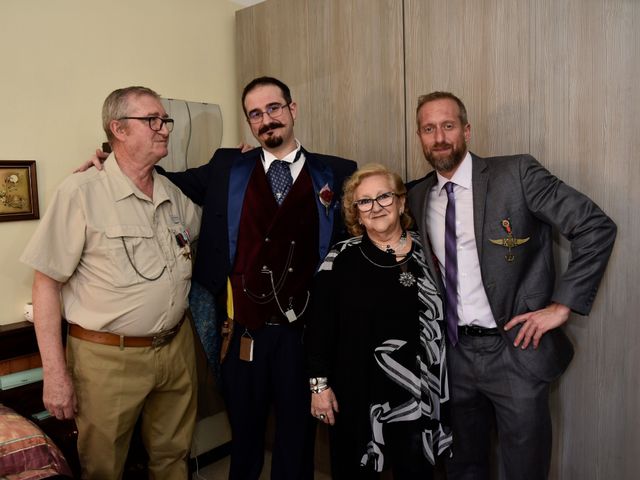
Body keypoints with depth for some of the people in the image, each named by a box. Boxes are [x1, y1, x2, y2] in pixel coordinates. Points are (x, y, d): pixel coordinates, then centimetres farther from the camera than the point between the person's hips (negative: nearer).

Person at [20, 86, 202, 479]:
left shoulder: (174, 195, 5)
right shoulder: (81, 192, -12)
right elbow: (47, 282, -10)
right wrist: (55, 373, -11)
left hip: (176, 348, 5)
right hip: (109, 358, -5)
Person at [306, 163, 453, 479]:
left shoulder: (428, 252, 0)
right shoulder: (341, 259, -5)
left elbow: (446, 318, 7)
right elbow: (320, 326, -3)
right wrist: (319, 384, -4)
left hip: (418, 394, 2)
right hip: (356, 393, -1)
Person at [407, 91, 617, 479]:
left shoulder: (517, 174, -9)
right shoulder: (418, 197, 6)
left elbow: (597, 226, -10)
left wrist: (563, 304, -13)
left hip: (516, 350, -4)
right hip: (456, 353, 4)